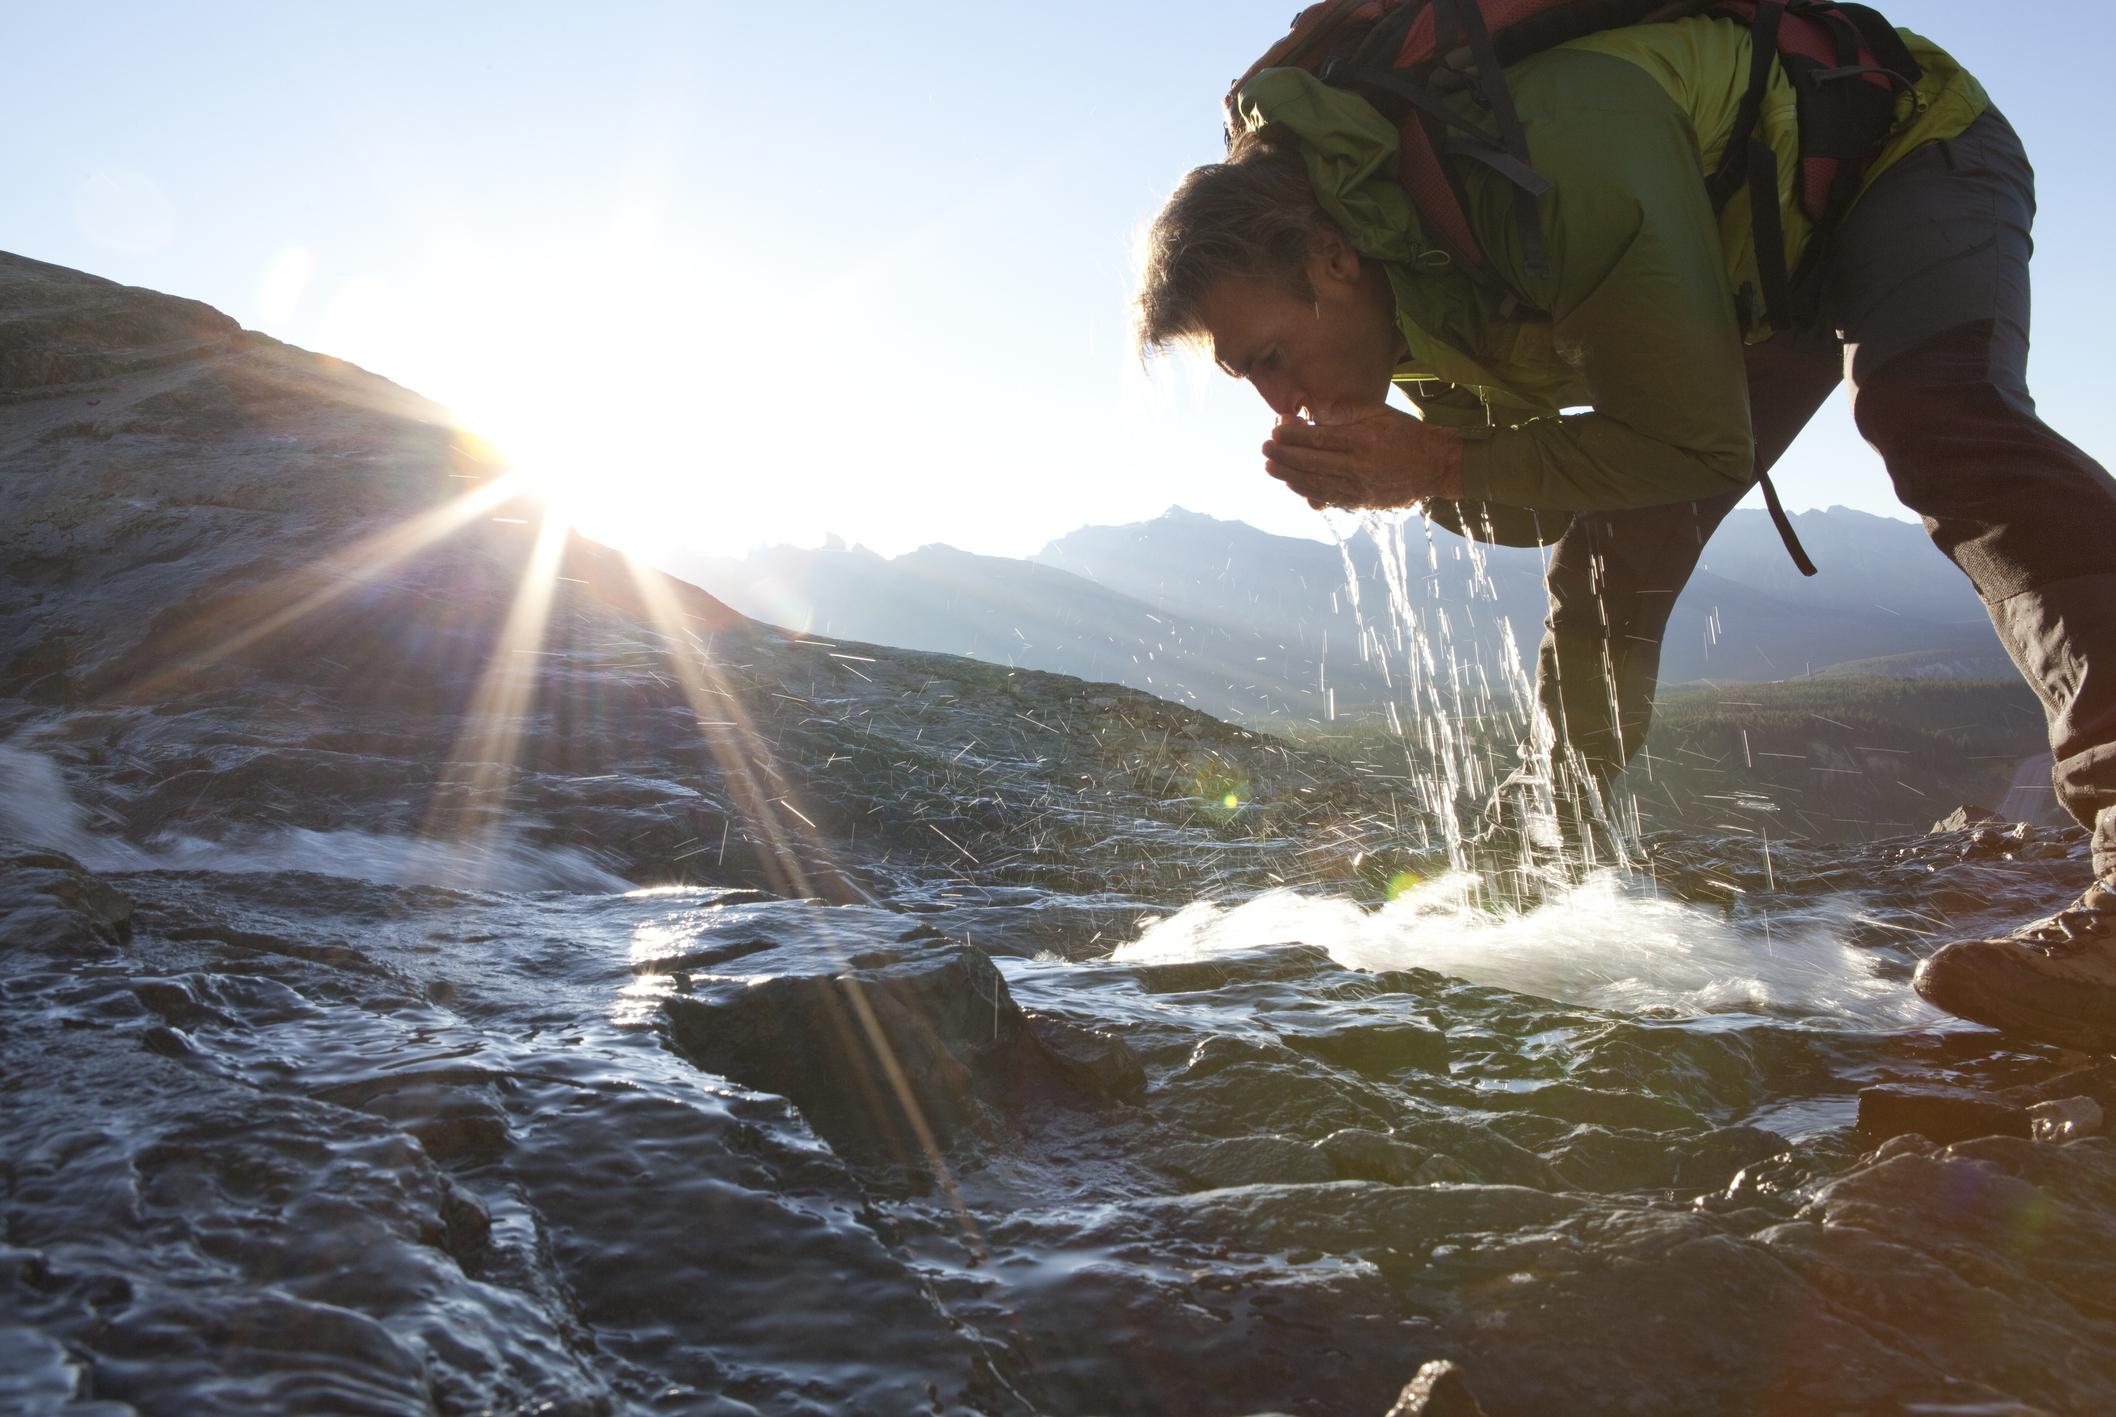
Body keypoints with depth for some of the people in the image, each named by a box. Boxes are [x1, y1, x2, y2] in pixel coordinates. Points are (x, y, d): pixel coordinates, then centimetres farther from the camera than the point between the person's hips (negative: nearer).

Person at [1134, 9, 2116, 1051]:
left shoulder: (1556, 160, -41)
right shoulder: (1400, 302, -15)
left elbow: (1700, 443, -34)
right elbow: (1535, 484, -5)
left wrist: (1439, 466, -36)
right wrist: (1390, 476, -26)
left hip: (1906, 156, -7)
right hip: (1749, 273, 7)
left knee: (1937, 426, -35)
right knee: (1604, 554, 1)